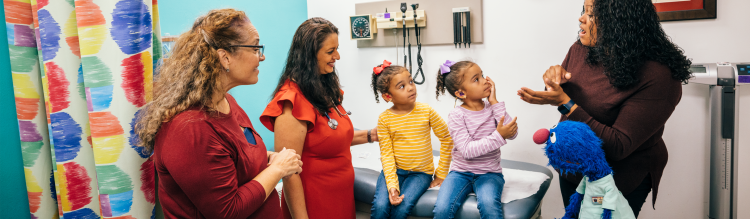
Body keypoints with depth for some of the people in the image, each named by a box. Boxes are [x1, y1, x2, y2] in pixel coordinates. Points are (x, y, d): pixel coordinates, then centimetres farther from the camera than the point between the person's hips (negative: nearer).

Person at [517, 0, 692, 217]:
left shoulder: (656, 76, -28)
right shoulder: (580, 50, -10)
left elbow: (618, 148, -30)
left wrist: (564, 102, -36)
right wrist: (553, 80, -18)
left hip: (621, 181, -6)